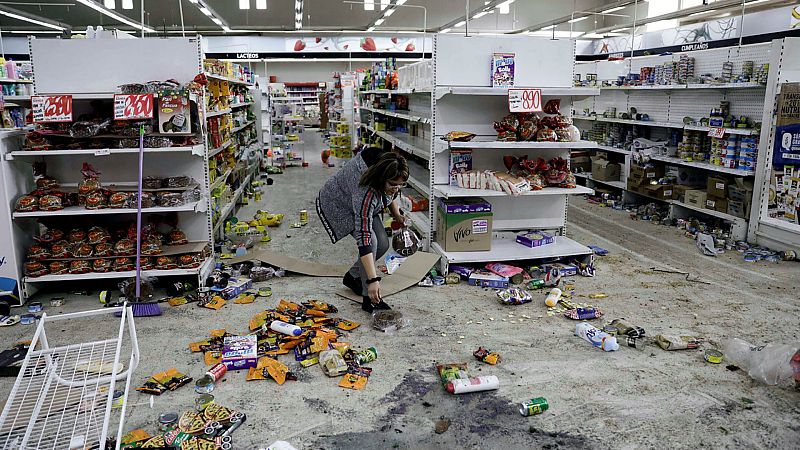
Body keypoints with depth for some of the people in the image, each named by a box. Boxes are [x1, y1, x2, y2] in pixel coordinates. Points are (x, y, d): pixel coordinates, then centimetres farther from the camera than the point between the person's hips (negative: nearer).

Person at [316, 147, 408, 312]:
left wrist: (396, 214, -2)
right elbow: (364, 238, -45)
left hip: (363, 206, 8)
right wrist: (373, 280, -47)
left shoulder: (390, 178, -24)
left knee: (383, 244, -3)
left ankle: (352, 276, 21)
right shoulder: (365, 192, -44)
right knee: (371, 242, -25)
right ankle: (369, 299, -15)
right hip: (337, 204, -7)